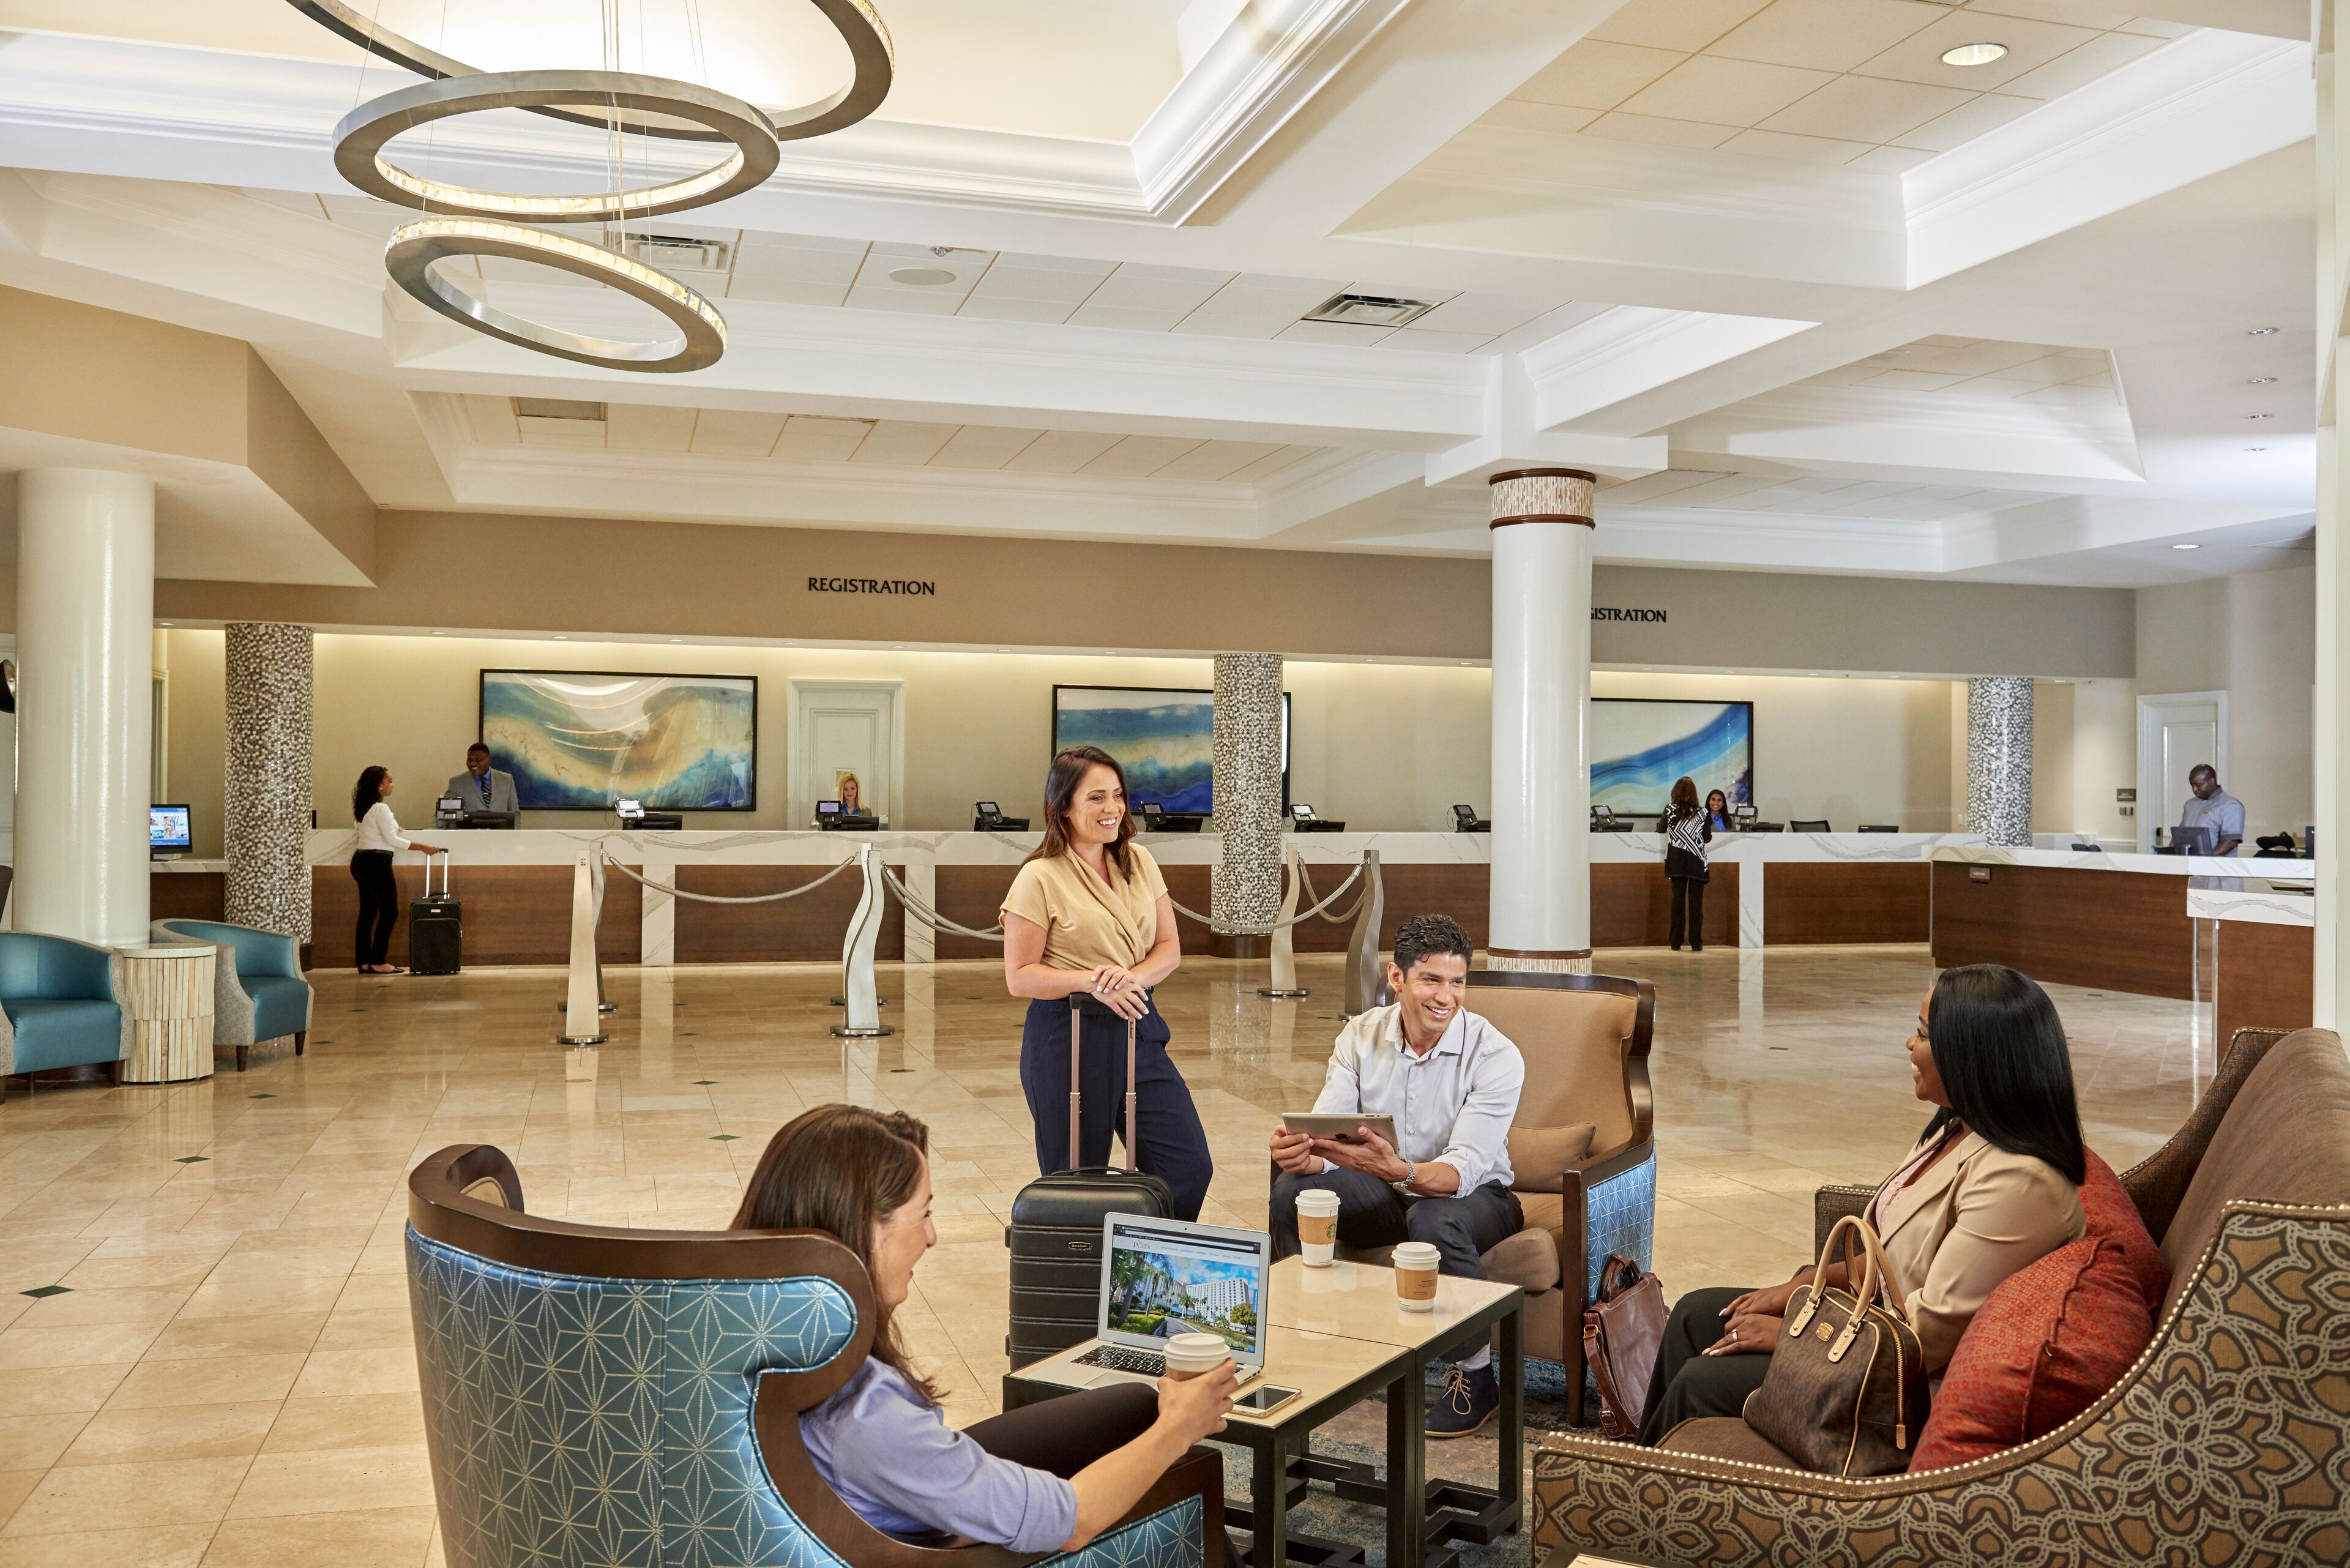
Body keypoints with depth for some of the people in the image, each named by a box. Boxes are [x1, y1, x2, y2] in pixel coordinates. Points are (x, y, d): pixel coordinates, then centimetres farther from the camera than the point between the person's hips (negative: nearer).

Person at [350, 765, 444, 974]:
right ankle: (377, 962, -4)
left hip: (361, 861, 10)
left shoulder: (364, 808, 14)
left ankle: (363, 962, 12)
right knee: (390, 911, -4)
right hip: (376, 863, -10)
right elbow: (391, 839, -15)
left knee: (368, 912, 11)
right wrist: (423, 847, -12)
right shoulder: (380, 808, -15)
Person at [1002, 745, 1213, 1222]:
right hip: (1067, 1037, -5)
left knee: (1190, 1166, -2)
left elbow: (1169, 947, 8)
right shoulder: (1039, 878, -9)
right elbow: (1019, 976, -9)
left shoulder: (1139, 862, 8)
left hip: (1139, 1030, 5)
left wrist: (1134, 976, -14)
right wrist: (1090, 980, -23)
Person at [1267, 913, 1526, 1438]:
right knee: (1291, 1190, -23)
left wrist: (1400, 1170, -50)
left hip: (1475, 1194, -3)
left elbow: (1463, 1169, -29)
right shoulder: (1361, 1036, -7)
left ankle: (1476, 1375, -16)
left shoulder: (1496, 1056, -19)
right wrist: (1301, 1154, -39)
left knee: (1432, 1219, -38)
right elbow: (1325, 1135, -14)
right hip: (1386, 1194, 4)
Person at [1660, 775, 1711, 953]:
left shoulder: (1670, 811, -4)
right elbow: (1707, 838, -1)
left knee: (1678, 899, 6)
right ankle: (1696, 943, 2)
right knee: (1696, 901, 2)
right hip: (1697, 862, -1)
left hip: (1676, 862, 1)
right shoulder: (1702, 813, -6)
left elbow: (1660, 830, 11)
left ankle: (1676, 942, 5)